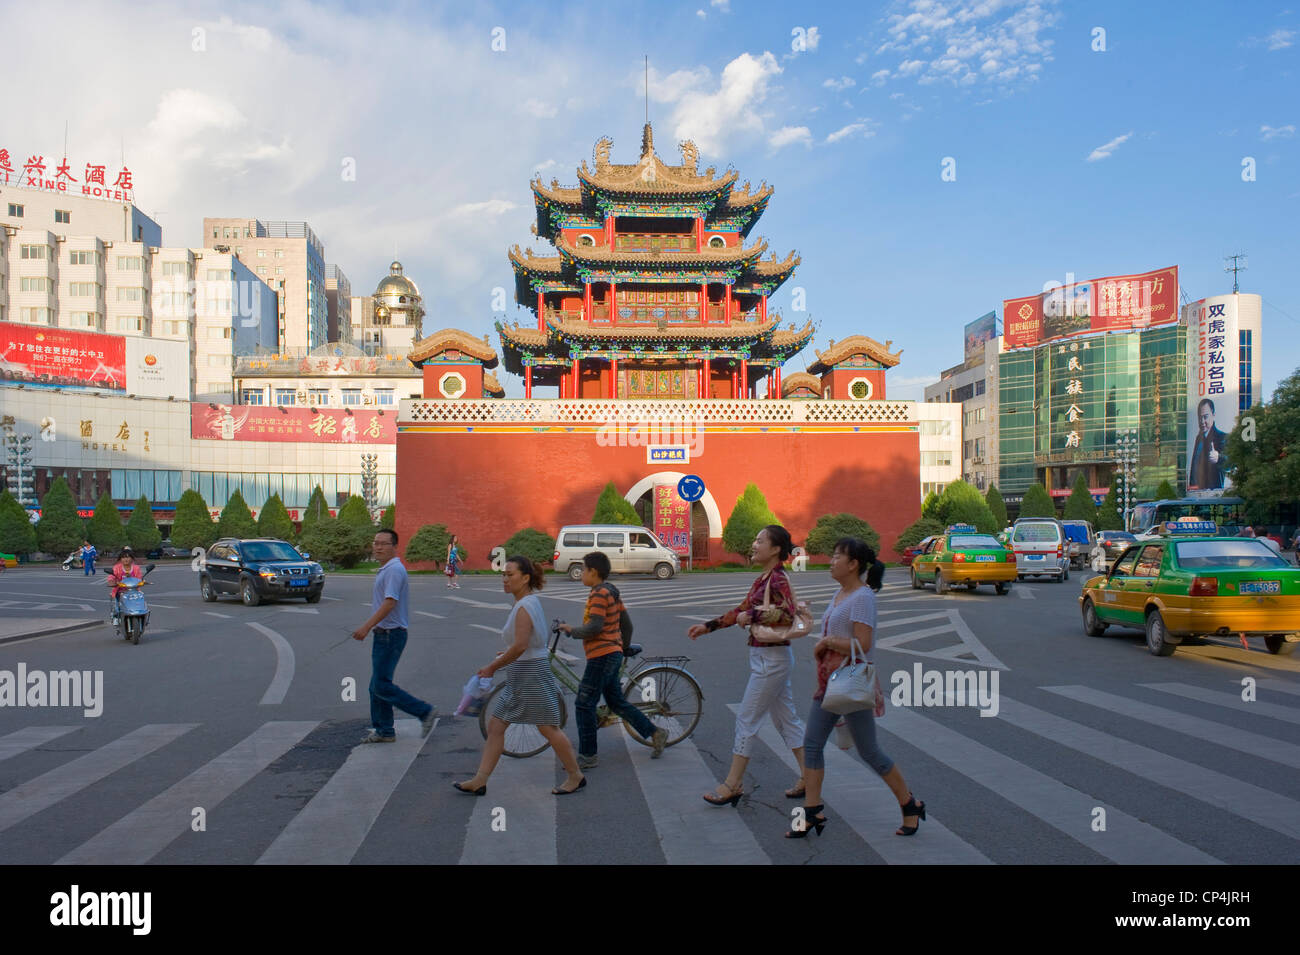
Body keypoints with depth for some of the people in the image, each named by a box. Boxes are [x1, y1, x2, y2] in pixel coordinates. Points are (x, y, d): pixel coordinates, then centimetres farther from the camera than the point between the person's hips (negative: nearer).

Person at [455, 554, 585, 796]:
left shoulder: (524, 606, -19)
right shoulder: (532, 600, 11)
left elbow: (520, 645, -26)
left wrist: (493, 666, -18)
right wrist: (507, 655, 16)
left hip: (531, 674, -10)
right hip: (519, 677, 10)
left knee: (549, 729, 1)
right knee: (495, 726, 8)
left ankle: (575, 776, 16)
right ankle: (479, 781, 12)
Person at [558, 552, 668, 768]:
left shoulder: (599, 594, -16)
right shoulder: (611, 592, 14)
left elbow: (594, 627, -25)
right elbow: (625, 621, 19)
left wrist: (571, 630, -12)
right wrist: (624, 648, 27)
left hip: (602, 656, -10)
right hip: (613, 653, 10)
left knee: (585, 705, -2)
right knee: (616, 703, 16)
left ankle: (587, 756, 4)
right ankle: (655, 733, 17)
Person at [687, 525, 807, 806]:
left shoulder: (778, 580, -17)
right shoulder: (763, 579, 12)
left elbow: (787, 616, -30)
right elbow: (742, 610, 19)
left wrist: (752, 616, -26)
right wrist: (708, 626, 17)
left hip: (772, 658, -10)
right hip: (764, 657, 10)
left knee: (746, 720, -2)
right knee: (786, 718, 14)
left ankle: (733, 785, 7)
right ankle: (808, 778, 22)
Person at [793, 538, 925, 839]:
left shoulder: (862, 597, -17)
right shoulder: (839, 595, 12)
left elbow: (862, 645, -25)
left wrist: (827, 642, -15)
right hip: (829, 681, 9)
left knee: (868, 751, 2)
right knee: (812, 745, 5)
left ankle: (910, 806, 21)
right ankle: (812, 814, 12)